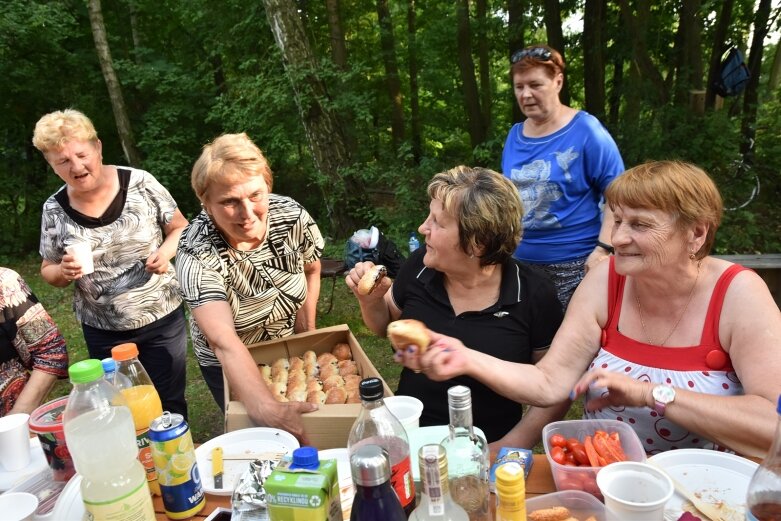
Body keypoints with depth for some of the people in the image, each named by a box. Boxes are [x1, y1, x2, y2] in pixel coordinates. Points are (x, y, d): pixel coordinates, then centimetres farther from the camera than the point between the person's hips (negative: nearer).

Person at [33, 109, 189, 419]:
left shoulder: (140, 183, -11)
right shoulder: (55, 209, -4)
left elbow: (180, 228, 1)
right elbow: (49, 272, 7)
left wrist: (165, 251, -19)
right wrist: (64, 271, -15)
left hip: (162, 320, -2)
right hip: (103, 334, 2)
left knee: (169, 405, 11)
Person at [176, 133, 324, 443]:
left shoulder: (292, 216, -23)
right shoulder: (196, 256, -34)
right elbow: (224, 343, -45)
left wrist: (307, 333, -5)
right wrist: (266, 408, -58)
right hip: (231, 365, -3)